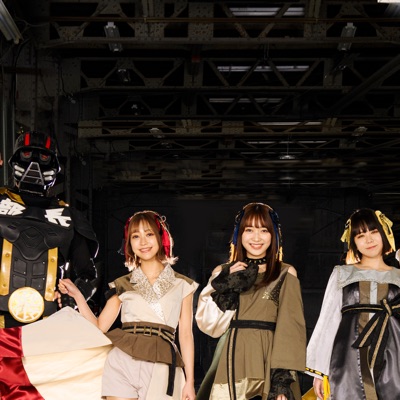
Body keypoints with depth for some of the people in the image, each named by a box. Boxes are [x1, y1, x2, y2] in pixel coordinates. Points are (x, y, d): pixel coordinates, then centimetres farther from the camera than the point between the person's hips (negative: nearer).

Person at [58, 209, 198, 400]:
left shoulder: (182, 285, 9)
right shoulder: (122, 285, 12)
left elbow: (185, 334, 6)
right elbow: (98, 327, 8)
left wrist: (189, 382, 2)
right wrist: (77, 295, 0)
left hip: (160, 368, -1)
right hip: (122, 363, 1)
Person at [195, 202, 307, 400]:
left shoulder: (285, 274, 5)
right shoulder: (224, 273, 12)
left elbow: (291, 328, -5)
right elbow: (209, 325, 3)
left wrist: (283, 377, -17)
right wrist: (228, 286, -7)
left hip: (269, 364, -2)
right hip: (231, 365, 2)